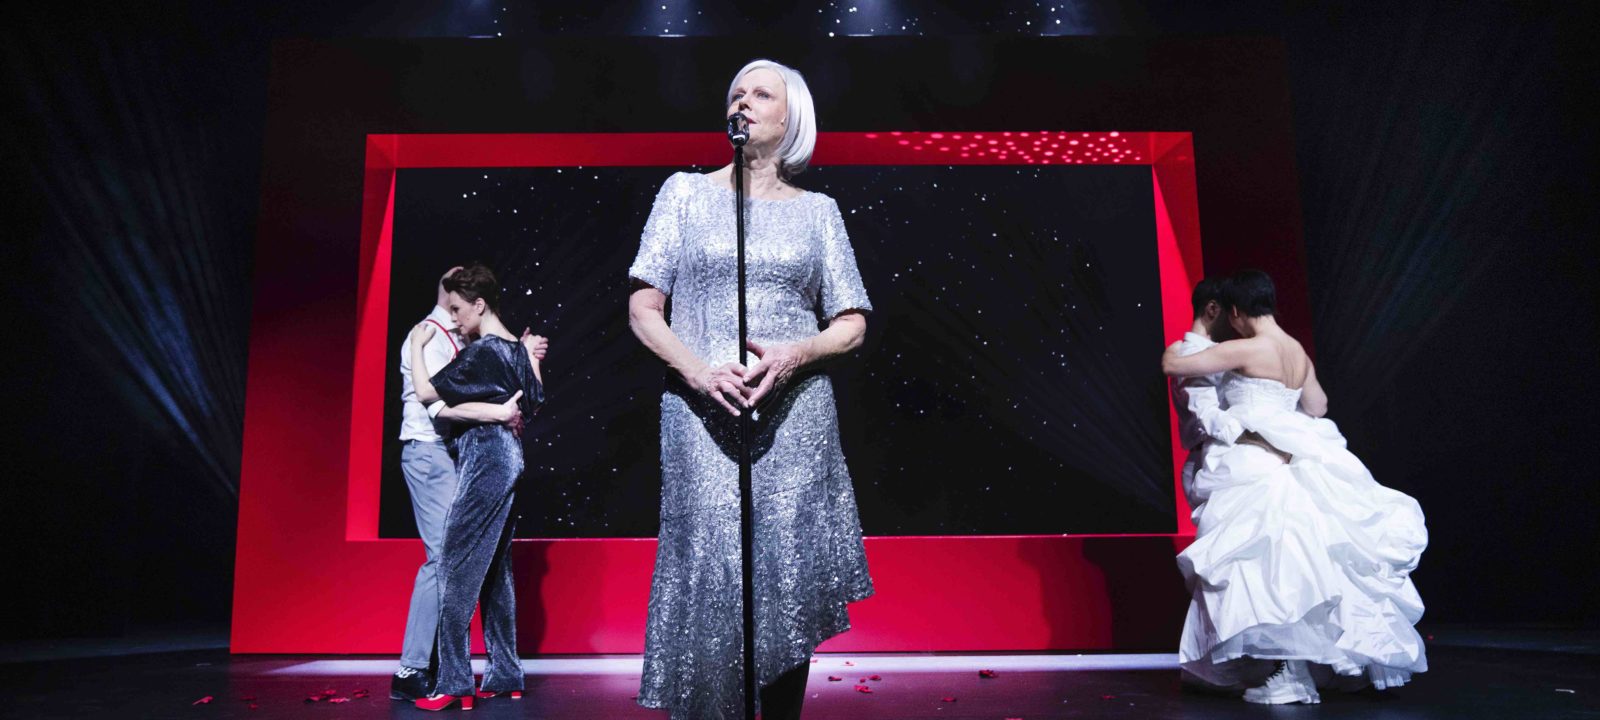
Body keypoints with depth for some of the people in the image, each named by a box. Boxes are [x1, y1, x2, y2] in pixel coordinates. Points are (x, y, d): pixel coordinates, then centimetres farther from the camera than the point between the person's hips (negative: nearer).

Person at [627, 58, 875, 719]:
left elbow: (851, 325, 10)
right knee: (711, 578, -4)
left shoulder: (817, 210, 13)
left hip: (795, 419, 1)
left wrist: (796, 354, -11)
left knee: (790, 583, 1)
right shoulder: (686, 192, 10)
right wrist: (696, 369, -13)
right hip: (702, 418, -1)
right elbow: (643, 308, 5)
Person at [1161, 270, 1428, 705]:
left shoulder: (1246, 349, -11)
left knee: (1260, 564, -6)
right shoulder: (1300, 354, 13)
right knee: (1294, 563, 12)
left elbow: (1173, 364, -11)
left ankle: (1286, 674, -6)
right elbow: (1316, 408, 27)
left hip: (1252, 468, -8)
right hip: (1290, 465, 8)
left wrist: (1173, 351, 12)